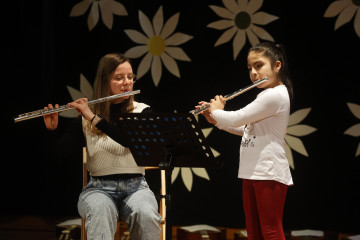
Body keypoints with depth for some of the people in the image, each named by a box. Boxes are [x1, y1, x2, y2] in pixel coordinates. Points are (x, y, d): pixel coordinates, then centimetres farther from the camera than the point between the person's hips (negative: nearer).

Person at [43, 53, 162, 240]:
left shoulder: (142, 112, 6)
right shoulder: (86, 116, 7)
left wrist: (95, 119, -19)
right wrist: (52, 129, -16)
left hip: (135, 187, 0)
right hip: (98, 187, 0)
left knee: (146, 215, -34)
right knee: (101, 212, -36)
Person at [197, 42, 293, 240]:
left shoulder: (276, 95, -17)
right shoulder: (265, 96, 17)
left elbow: (237, 119, -18)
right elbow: (246, 129, 25)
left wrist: (216, 111, 2)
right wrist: (215, 120, 15)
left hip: (269, 174, -10)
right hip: (251, 173, 10)